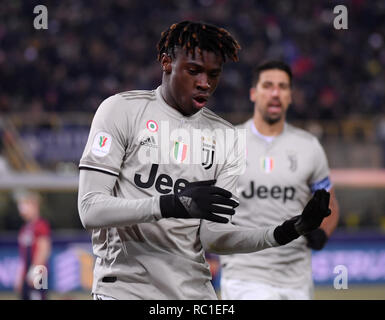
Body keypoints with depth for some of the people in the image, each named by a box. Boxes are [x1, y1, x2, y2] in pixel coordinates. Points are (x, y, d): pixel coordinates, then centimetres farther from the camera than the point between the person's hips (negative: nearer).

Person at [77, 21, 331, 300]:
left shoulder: (226, 137, 9)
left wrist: (286, 232, -14)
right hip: (126, 287, -4)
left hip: (194, 289, 4)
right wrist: (172, 205, -25)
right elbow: (90, 210, -13)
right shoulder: (122, 110, -3)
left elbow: (212, 237, 2)